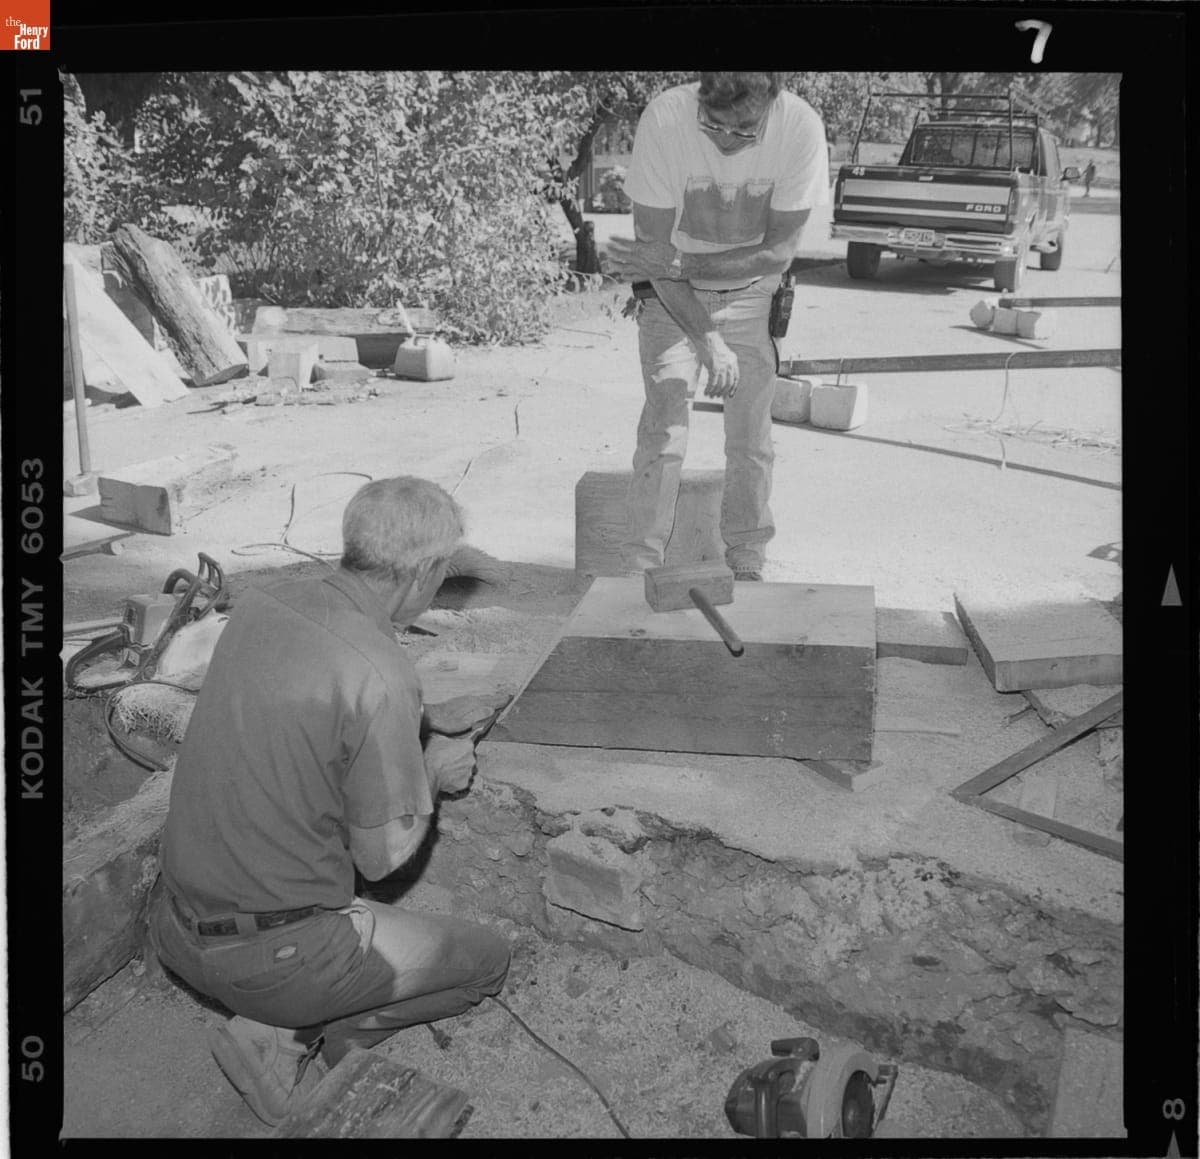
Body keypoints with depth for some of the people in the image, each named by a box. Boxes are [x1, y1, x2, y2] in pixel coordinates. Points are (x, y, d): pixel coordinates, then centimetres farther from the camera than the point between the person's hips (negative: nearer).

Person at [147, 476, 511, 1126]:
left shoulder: (261, 606, -2)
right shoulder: (380, 677, -24)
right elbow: (382, 858, -15)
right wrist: (432, 775, 3)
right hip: (274, 954, -8)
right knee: (486, 960, 11)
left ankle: (281, 1027, 10)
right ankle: (291, 1043, 0)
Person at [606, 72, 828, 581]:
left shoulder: (801, 127, -24)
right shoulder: (664, 117, -27)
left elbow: (779, 251, -19)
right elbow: (655, 244, -22)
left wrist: (677, 260, -28)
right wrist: (708, 339, -30)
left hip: (750, 291, 1)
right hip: (672, 292, -1)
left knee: (751, 437, 0)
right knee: (664, 427, -13)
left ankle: (746, 566, 17)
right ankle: (638, 569, -4)